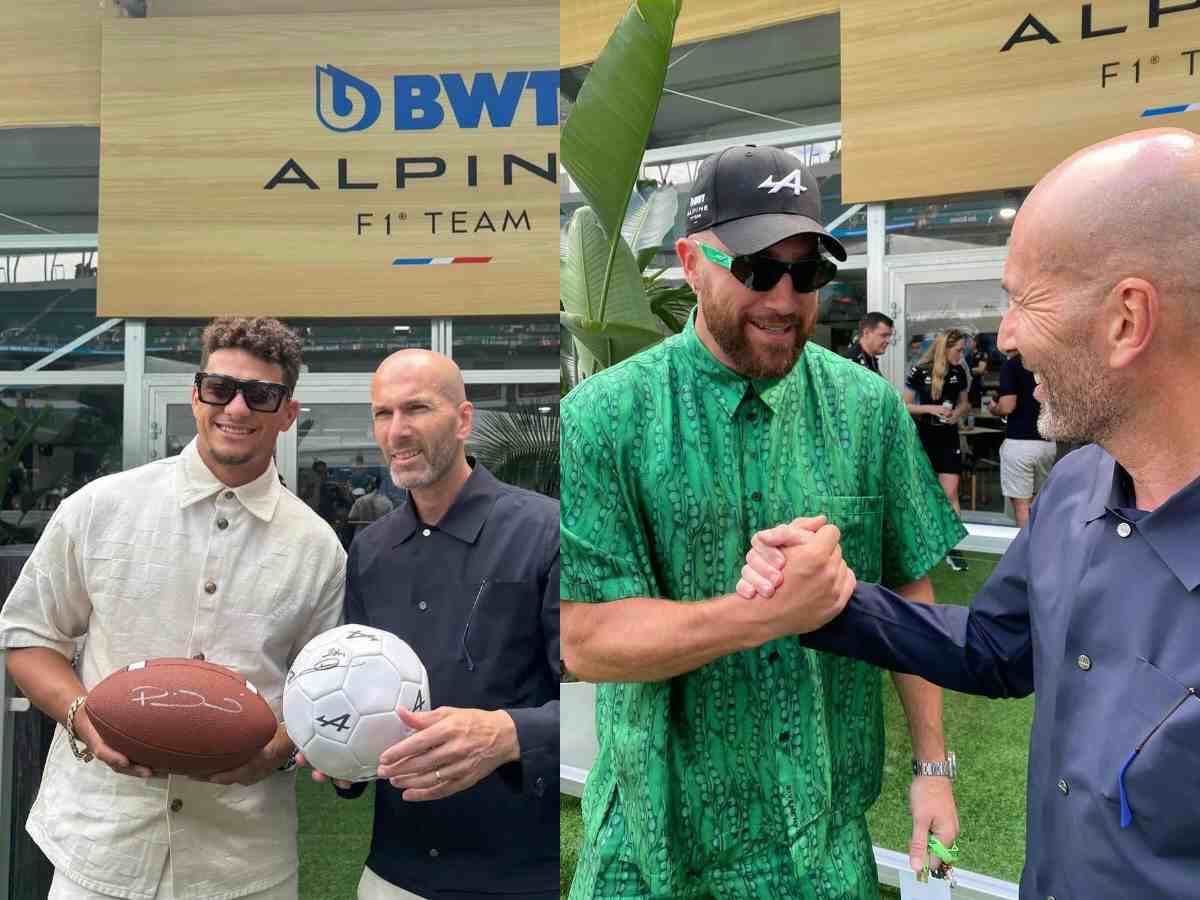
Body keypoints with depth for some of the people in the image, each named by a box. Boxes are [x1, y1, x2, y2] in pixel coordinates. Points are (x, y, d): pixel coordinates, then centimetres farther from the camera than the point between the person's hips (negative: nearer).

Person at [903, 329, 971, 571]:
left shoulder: (959, 372, 2)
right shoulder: (919, 372, -10)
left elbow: (964, 403, 15)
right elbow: (904, 406, -6)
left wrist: (958, 412, -7)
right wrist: (930, 408, -20)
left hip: (948, 438, 3)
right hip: (923, 437, -3)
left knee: (950, 494, -3)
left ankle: (952, 548, 4)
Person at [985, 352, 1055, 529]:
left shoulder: (1011, 365, -11)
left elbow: (1007, 406, -17)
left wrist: (993, 409, 3)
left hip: (1020, 442, -7)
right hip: (1048, 442, 7)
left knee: (1021, 503, 0)